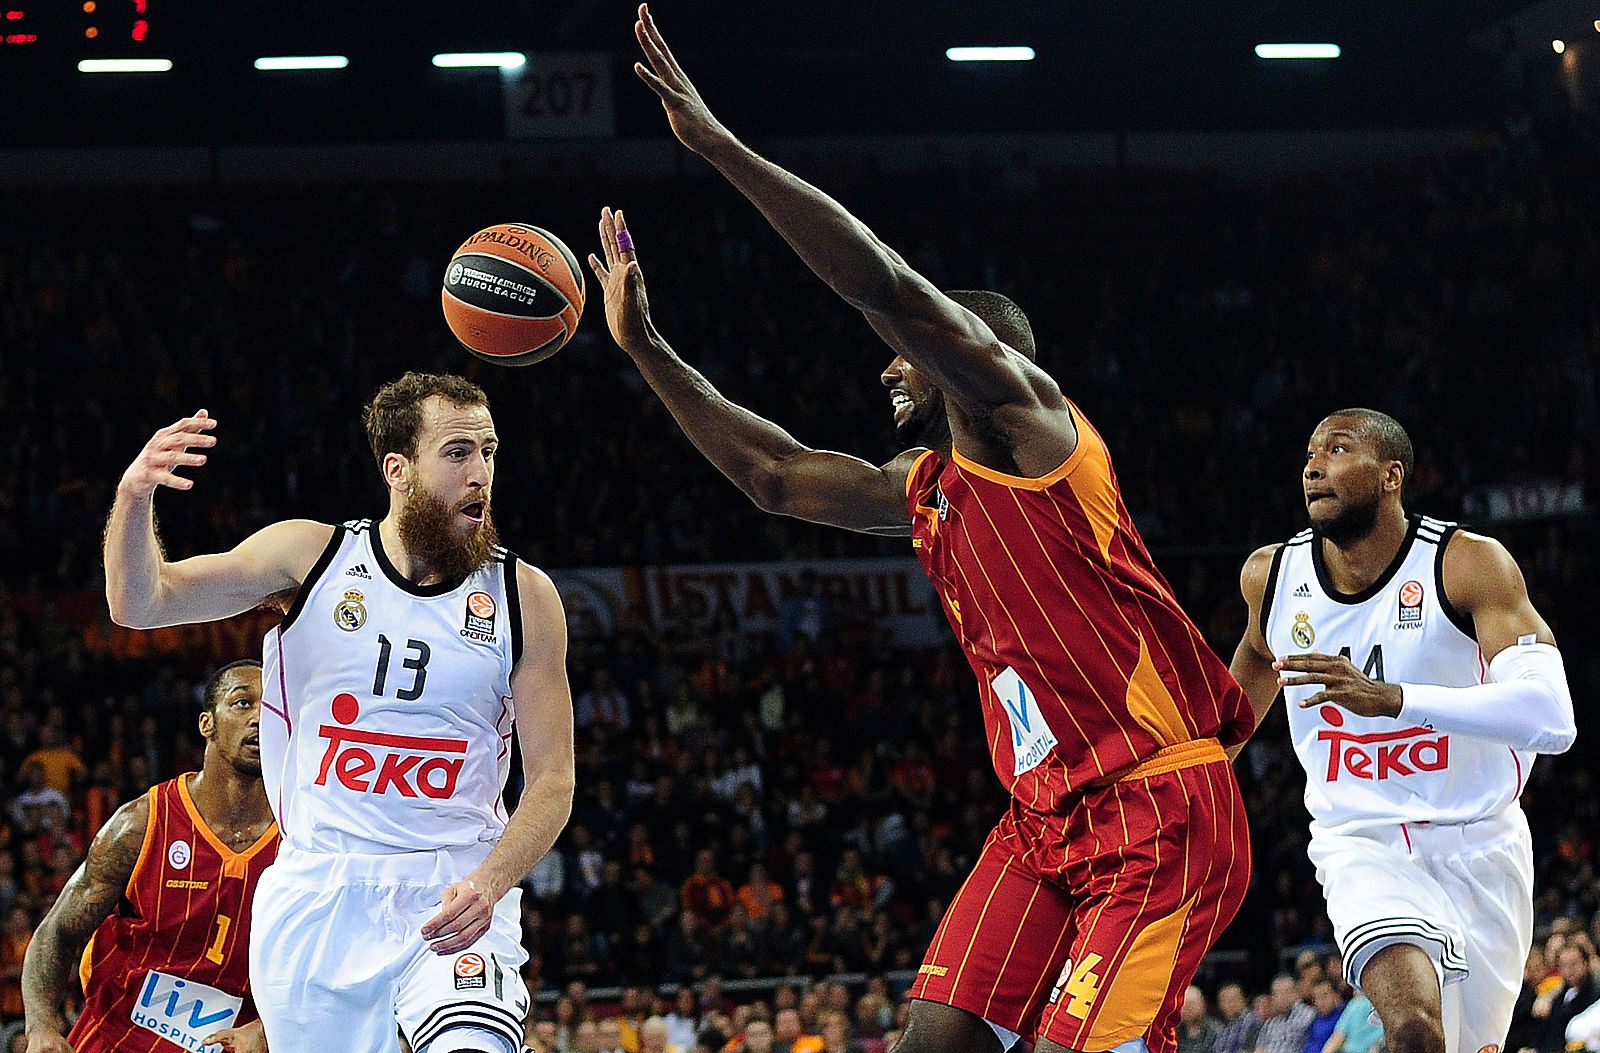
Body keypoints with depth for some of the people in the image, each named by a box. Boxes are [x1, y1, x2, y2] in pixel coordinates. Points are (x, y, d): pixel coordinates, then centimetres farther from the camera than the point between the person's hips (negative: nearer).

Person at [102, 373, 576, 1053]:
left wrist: (488, 884, -20)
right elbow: (139, 604, -2)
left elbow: (552, 780, -2)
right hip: (316, 890, 2)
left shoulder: (524, 596, -1)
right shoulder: (311, 554, 2)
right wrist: (134, 497, -22)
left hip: (454, 890, -2)